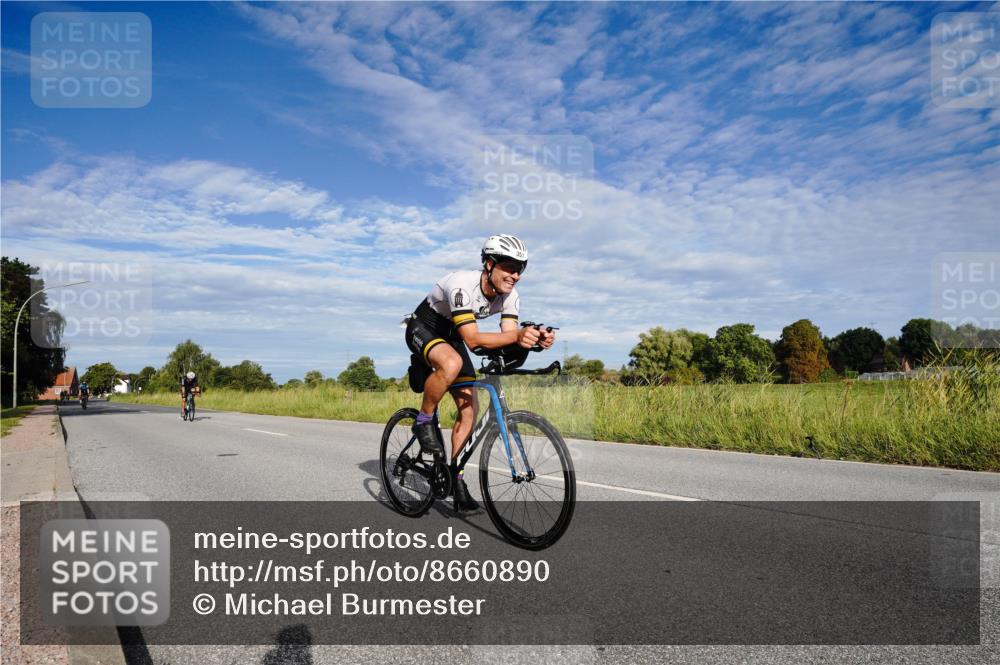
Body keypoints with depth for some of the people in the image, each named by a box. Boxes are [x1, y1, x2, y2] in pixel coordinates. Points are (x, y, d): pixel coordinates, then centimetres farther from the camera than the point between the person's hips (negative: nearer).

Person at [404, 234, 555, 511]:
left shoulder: (510, 296, -14)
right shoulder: (462, 285, -35)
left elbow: (509, 337, -22)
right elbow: (473, 339, -42)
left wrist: (535, 339, -44)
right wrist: (517, 335, -55)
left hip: (451, 336, 7)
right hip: (423, 328, -7)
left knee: (469, 408, -3)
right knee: (452, 363, -40)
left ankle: (456, 477, 10)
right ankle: (424, 421, -15)